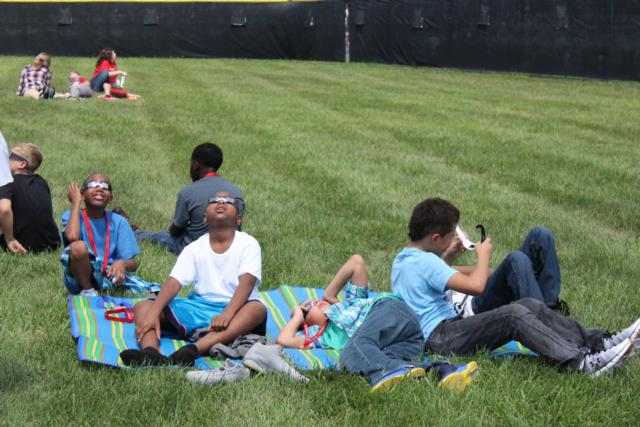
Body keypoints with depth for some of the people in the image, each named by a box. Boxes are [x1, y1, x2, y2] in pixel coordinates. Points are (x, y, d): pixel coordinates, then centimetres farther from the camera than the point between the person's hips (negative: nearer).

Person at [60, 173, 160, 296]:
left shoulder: (118, 222, 2)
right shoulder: (71, 216, -4)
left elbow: (133, 263, -2)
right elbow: (72, 236, -29)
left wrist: (122, 263, -28)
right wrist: (76, 202, -14)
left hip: (109, 276, 2)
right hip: (80, 278, -2)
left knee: (154, 291, -18)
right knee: (78, 246, -33)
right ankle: (87, 291, -7)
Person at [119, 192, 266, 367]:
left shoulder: (248, 244, 0)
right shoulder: (195, 248, 9)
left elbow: (246, 282, -15)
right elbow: (174, 282, -4)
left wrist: (227, 314, -33)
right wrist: (153, 313, -22)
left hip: (235, 308, -3)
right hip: (199, 306, 3)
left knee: (258, 309, -37)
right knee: (143, 307, -12)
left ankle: (194, 350, -54)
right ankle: (150, 353, -47)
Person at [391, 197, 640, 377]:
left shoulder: (402, 259, 18)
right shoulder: (426, 262, -16)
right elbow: (476, 286, -24)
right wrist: (483, 255, -6)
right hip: (440, 337, -10)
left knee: (530, 305, -1)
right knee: (515, 314, -27)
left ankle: (598, 342, -11)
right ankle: (581, 362, -38)